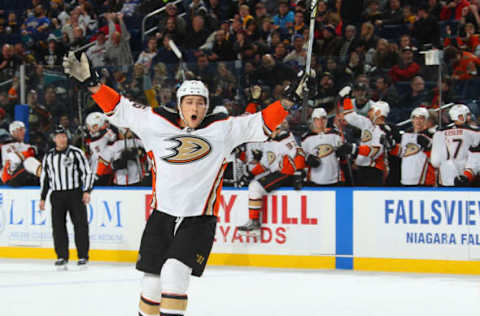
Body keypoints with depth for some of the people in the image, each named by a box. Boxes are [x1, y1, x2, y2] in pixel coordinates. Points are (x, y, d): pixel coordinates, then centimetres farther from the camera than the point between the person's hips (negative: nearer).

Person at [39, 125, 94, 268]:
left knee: (80, 224, -3)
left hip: (75, 193, -3)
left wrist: (87, 191, -12)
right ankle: (62, 256, 4)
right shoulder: (48, 156, 11)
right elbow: (44, 177, 18)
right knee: (58, 225, -2)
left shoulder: (76, 153, -1)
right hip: (57, 195, 3)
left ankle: (83, 256, 4)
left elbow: (87, 172, -2)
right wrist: (43, 198, 14)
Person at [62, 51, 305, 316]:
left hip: (199, 219, -2)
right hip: (162, 215, 2)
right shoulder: (156, 123, 2)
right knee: (153, 280, 6)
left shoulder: (222, 129, 0)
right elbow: (119, 109, 5)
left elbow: (260, 124, -2)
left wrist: (288, 100, -14)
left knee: (175, 271, -20)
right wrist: (90, 82, -2)